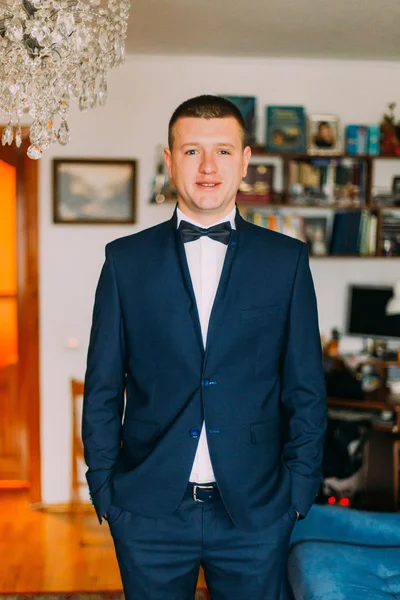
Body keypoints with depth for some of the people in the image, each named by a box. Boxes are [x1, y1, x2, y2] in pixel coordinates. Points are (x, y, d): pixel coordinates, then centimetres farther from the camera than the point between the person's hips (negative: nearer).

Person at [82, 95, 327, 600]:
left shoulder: (287, 260, 0)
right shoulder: (126, 259, 0)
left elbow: (306, 390, 2)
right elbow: (102, 388, 3)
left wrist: (299, 493, 0)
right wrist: (103, 490, 1)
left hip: (255, 511, 0)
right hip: (149, 507, 0)